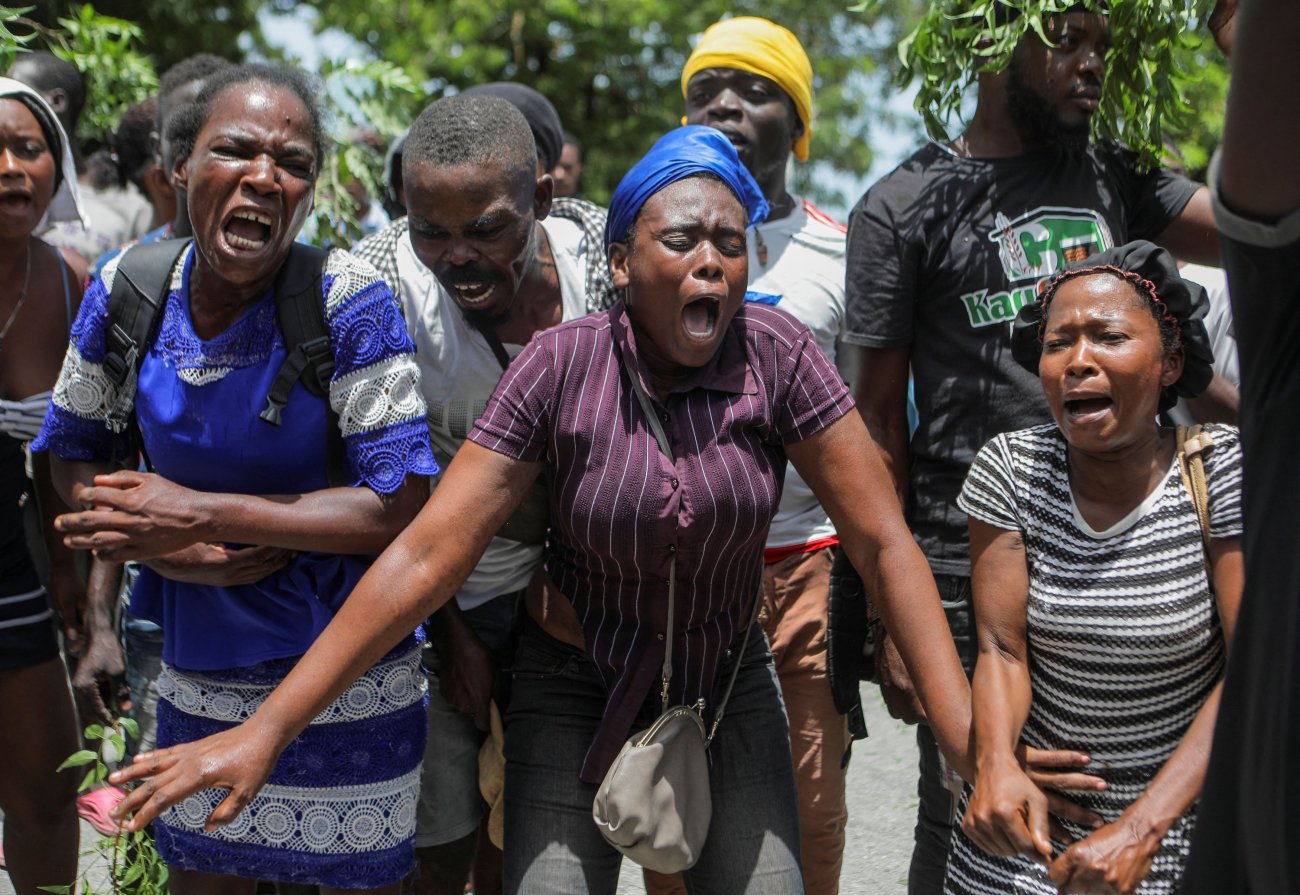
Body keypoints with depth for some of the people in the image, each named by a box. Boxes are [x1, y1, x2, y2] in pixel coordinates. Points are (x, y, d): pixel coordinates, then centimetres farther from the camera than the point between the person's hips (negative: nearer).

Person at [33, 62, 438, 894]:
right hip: (199, 670, 4)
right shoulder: (127, 290, -7)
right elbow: (77, 453, 6)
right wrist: (157, 540, -14)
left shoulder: (349, 302, -19)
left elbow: (398, 506, -21)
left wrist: (202, 515, -23)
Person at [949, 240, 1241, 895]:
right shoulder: (1010, 469, -5)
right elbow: (1001, 650, -8)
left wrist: (1142, 830, -25)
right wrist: (996, 764, -29)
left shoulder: (1227, 471, -12)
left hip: (1183, 815, -1)